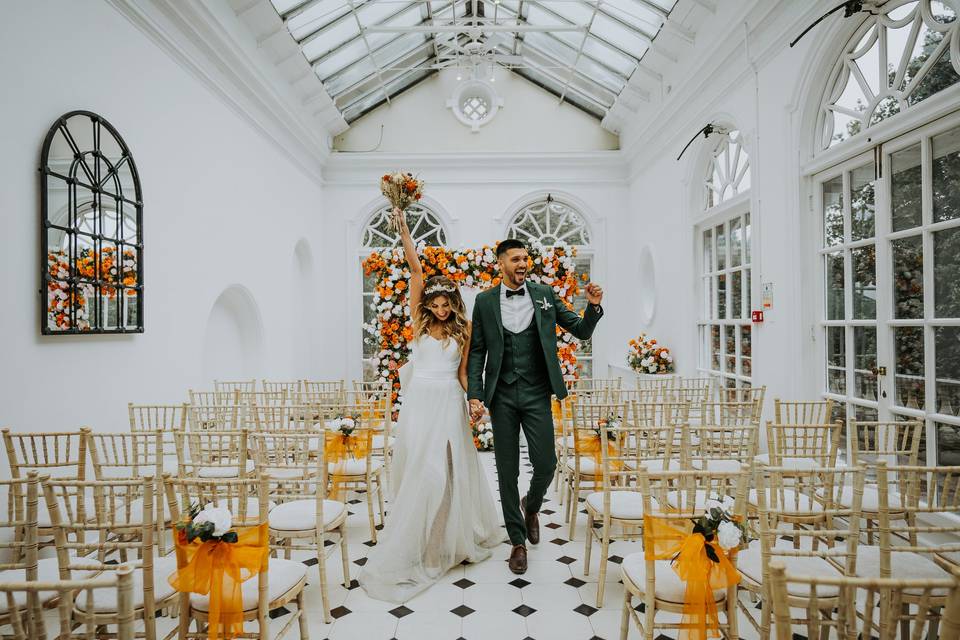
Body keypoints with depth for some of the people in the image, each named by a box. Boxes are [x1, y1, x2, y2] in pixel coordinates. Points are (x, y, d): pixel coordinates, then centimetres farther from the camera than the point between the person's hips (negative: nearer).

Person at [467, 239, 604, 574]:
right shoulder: (485, 301, 2)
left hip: (536, 394, 0)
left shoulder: (545, 294, 3)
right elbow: (477, 352, 2)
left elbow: (581, 331, 5)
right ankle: (518, 541, 25)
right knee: (507, 471, 7)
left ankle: (531, 506, 37)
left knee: (546, 464, 1)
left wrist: (593, 306, -14)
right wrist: (474, 395, -6)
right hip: (502, 396, 0)